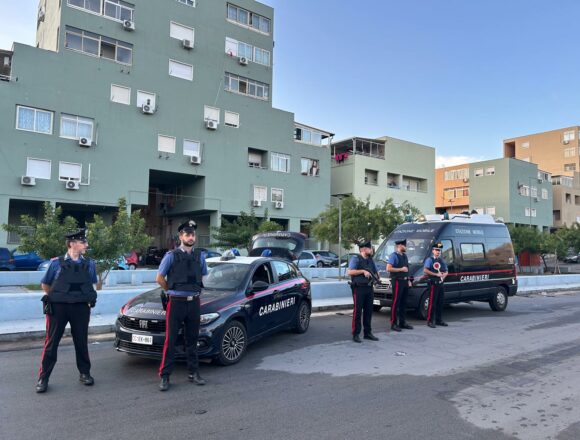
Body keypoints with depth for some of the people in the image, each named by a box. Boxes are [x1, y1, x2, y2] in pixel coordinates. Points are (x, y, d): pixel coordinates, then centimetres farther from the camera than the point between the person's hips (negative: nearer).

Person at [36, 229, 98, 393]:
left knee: (82, 342, 9)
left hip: (81, 308, 2)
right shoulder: (57, 263, -2)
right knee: (51, 342, 3)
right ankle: (43, 378, 13)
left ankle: (84, 373, 23)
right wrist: (54, 297, 10)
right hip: (58, 307, -2)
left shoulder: (89, 264, 6)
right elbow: (45, 284, 10)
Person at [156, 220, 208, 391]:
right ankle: (165, 376, 7)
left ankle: (193, 373, 23)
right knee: (170, 340, -1)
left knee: (192, 340, 13)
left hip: (194, 303, 4)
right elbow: (159, 278, 0)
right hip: (176, 302, -4)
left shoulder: (200, 256, 6)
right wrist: (172, 291, 8)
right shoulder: (172, 256, -6)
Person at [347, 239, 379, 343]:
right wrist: (363, 271, -19)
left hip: (369, 288, 7)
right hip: (359, 288, -7)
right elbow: (349, 272, -17)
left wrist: (376, 276, 3)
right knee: (357, 311, -4)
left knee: (368, 311, 11)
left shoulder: (370, 260, 16)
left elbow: (375, 272, 25)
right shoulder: (356, 259, -6)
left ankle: (368, 333, 21)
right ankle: (355, 334, 2)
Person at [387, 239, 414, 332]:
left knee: (403, 303, 13)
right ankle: (393, 324, -1)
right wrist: (401, 269, -17)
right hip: (398, 281, -9)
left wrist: (408, 280, 16)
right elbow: (388, 268, -18)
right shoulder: (393, 255, -9)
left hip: (405, 281, 9)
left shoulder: (404, 256, 17)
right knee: (396, 303, -6)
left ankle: (402, 322, 22)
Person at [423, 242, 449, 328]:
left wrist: (443, 276, -1)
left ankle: (439, 320, 21)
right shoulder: (429, 260, -5)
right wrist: (436, 274, -17)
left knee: (440, 303, 12)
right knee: (432, 303, -7)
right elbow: (425, 270, -16)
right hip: (433, 283, -7)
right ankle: (430, 321, -4)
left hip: (440, 283, 7)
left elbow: (446, 272, 22)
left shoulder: (442, 260, 17)